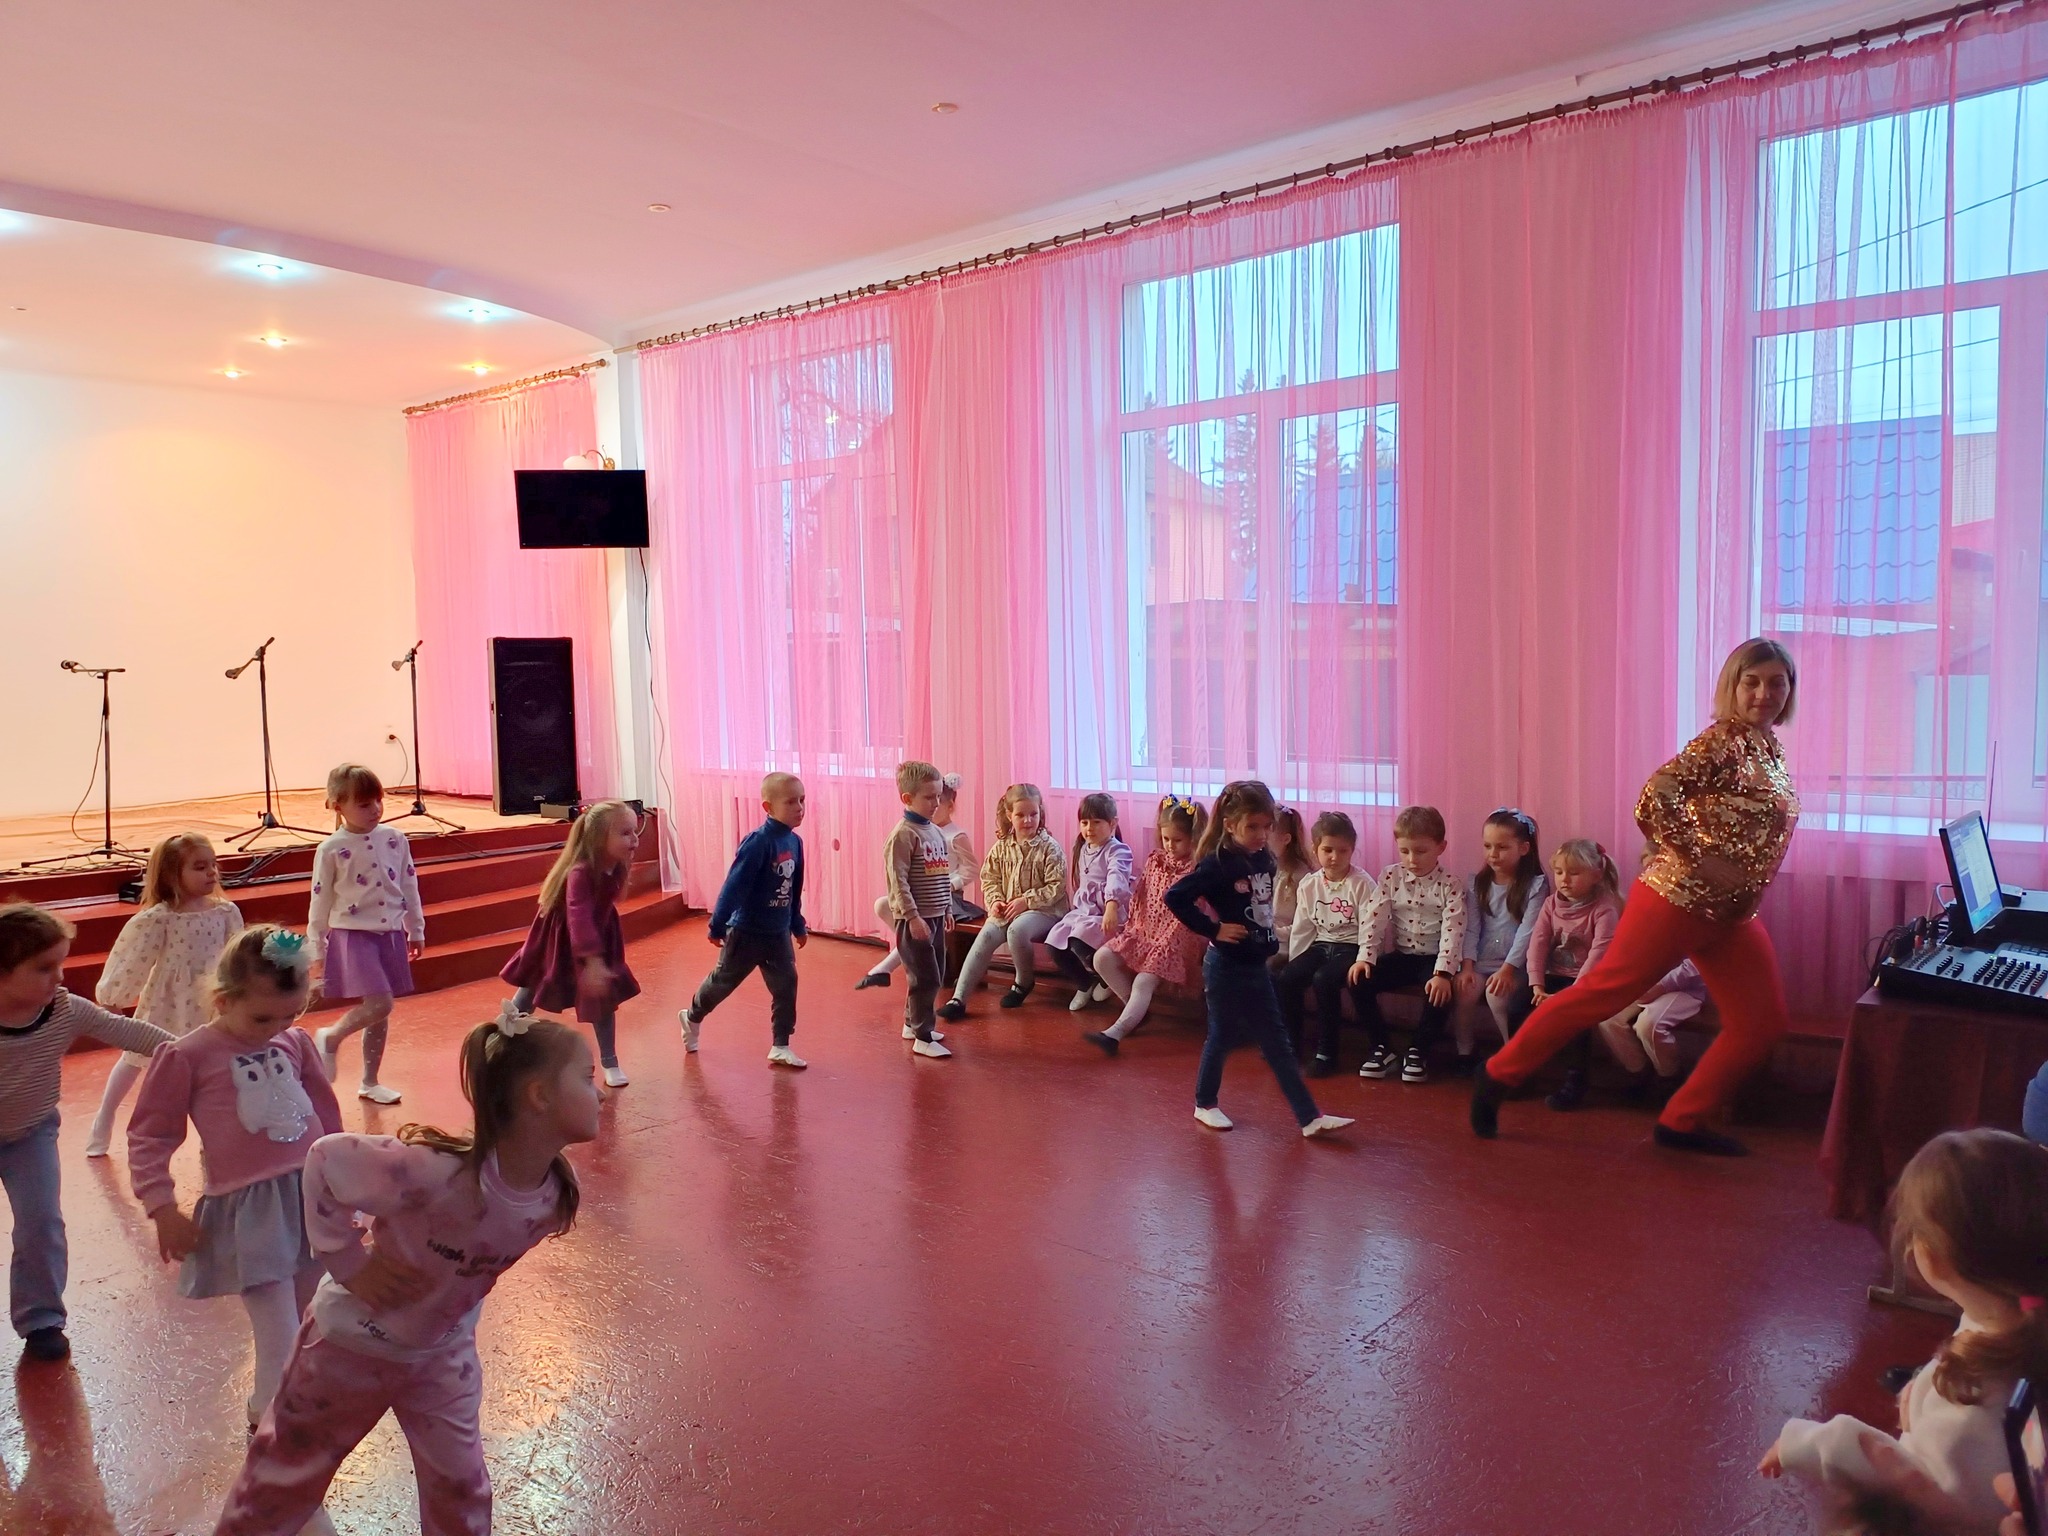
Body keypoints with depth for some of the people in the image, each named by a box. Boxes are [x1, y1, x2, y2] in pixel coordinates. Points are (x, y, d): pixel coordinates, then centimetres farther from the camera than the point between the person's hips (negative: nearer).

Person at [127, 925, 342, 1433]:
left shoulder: (296, 1044, 5)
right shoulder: (188, 1056, -8)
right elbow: (148, 1135, -1)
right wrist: (163, 1210, -7)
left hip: (315, 1196, 5)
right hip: (249, 1211, -5)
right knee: (281, 1342, -4)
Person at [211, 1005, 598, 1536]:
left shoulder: (556, 1190, -19)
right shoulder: (438, 1171, -42)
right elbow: (325, 1160, -30)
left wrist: (460, 1293, 1)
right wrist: (348, 1261, -25)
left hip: (444, 1348, 5)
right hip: (357, 1339, -4)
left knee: (460, 1483, 13)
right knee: (289, 1469, 20)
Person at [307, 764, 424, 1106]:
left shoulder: (395, 840, 3)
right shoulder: (332, 850, -7)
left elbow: (409, 887, 12)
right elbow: (320, 903, -2)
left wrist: (416, 930, 16)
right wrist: (316, 952, 0)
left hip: (390, 935, 5)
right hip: (353, 936, -4)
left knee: (380, 1014, 11)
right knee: (379, 1004, -17)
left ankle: (370, 1082, 24)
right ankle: (330, 1037, 12)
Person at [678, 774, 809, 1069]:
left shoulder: (795, 842, -1)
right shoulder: (758, 841, -23)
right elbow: (734, 886, -21)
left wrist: (798, 925, 17)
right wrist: (717, 925, -19)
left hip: (779, 934, 6)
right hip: (746, 931, -6)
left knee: (786, 986, 2)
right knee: (723, 981, 13)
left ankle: (780, 1047, 13)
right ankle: (692, 1017, 39)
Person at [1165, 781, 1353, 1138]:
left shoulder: (1265, 860, 2)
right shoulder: (1218, 865, -18)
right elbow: (1175, 897, -24)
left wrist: (1269, 939, 6)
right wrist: (1213, 929, -20)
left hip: (1256, 965, 7)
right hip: (1227, 967, -7)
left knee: (1276, 1042, 9)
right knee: (1221, 1036, 9)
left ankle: (1310, 1117, 12)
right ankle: (1205, 1104, 30)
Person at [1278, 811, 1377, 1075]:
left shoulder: (1362, 884, -9)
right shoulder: (1308, 884, 6)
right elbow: (1302, 928, 8)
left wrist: (1363, 960, -21)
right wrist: (1294, 962, 2)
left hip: (1351, 947, -5)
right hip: (1320, 945, 5)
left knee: (1324, 979, -31)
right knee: (1287, 978, -19)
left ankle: (1326, 1051, -16)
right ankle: (1291, 1042, 0)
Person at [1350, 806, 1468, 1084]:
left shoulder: (1451, 885, -8)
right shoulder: (1390, 877, 0)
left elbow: (1453, 931, -18)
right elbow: (1373, 918, -5)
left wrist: (1443, 973, -30)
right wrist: (1365, 957, -18)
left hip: (1433, 958, -3)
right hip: (1400, 956, 3)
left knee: (1440, 993, -33)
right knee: (1360, 981, -19)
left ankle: (1418, 1050, -10)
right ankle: (1382, 1047, -3)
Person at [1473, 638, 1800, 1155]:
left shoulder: (1771, 749, 12)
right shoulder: (1722, 741, -14)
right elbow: (1653, 802, -27)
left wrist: (1748, 886, 9)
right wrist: (1705, 860, -22)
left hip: (1731, 917, 9)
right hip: (1678, 900, -9)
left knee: (1762, 1024, 6)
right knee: (1602, 993, -5)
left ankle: (1682, 1122, 17)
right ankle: (1498, 1076, 6)